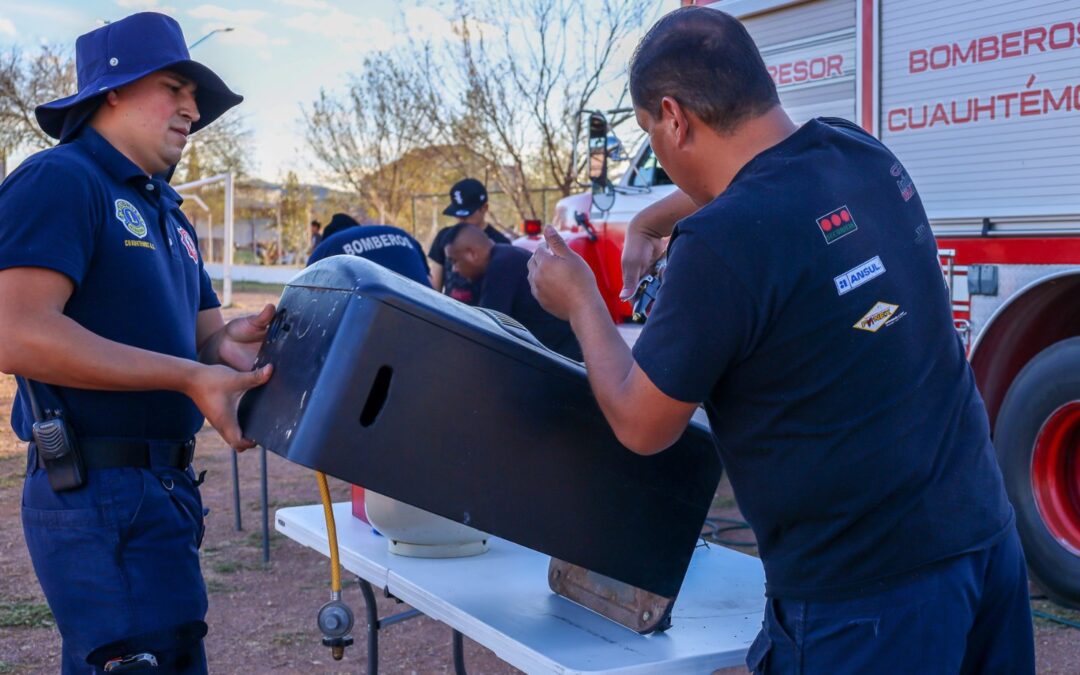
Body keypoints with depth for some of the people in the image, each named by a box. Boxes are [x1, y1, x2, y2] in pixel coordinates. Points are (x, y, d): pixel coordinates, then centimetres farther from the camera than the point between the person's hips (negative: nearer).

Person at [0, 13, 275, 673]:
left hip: (166, 487, 9)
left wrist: (230, 342, -9)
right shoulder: (60, 180, -9)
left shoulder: (167, 214, 19)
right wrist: (191, 376, -24)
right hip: (97, 489, -9)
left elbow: (204, 335, 17)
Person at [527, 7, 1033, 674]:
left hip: (866, 592, -8)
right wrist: (648, 223, 34)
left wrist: (581, 302, 4)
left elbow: (642, 426, -9)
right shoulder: (863, 152, -1)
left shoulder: (721, 243, -23)